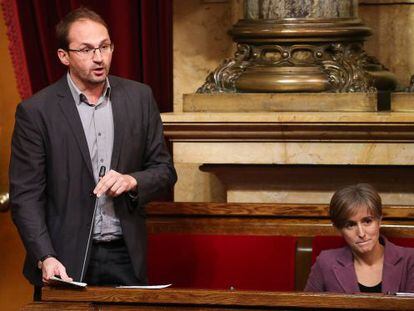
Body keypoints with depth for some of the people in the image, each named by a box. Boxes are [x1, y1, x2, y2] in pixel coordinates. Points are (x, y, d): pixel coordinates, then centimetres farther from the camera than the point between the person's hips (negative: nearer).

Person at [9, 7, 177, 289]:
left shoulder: (139, 97, 4)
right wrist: (46, 258, -19)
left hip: (126, 256, 3)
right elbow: (25, 195, -7)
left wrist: (132, 181, -12)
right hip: (66, 261, -3)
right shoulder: (36, 111, -6)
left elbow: (165, 170, 10)